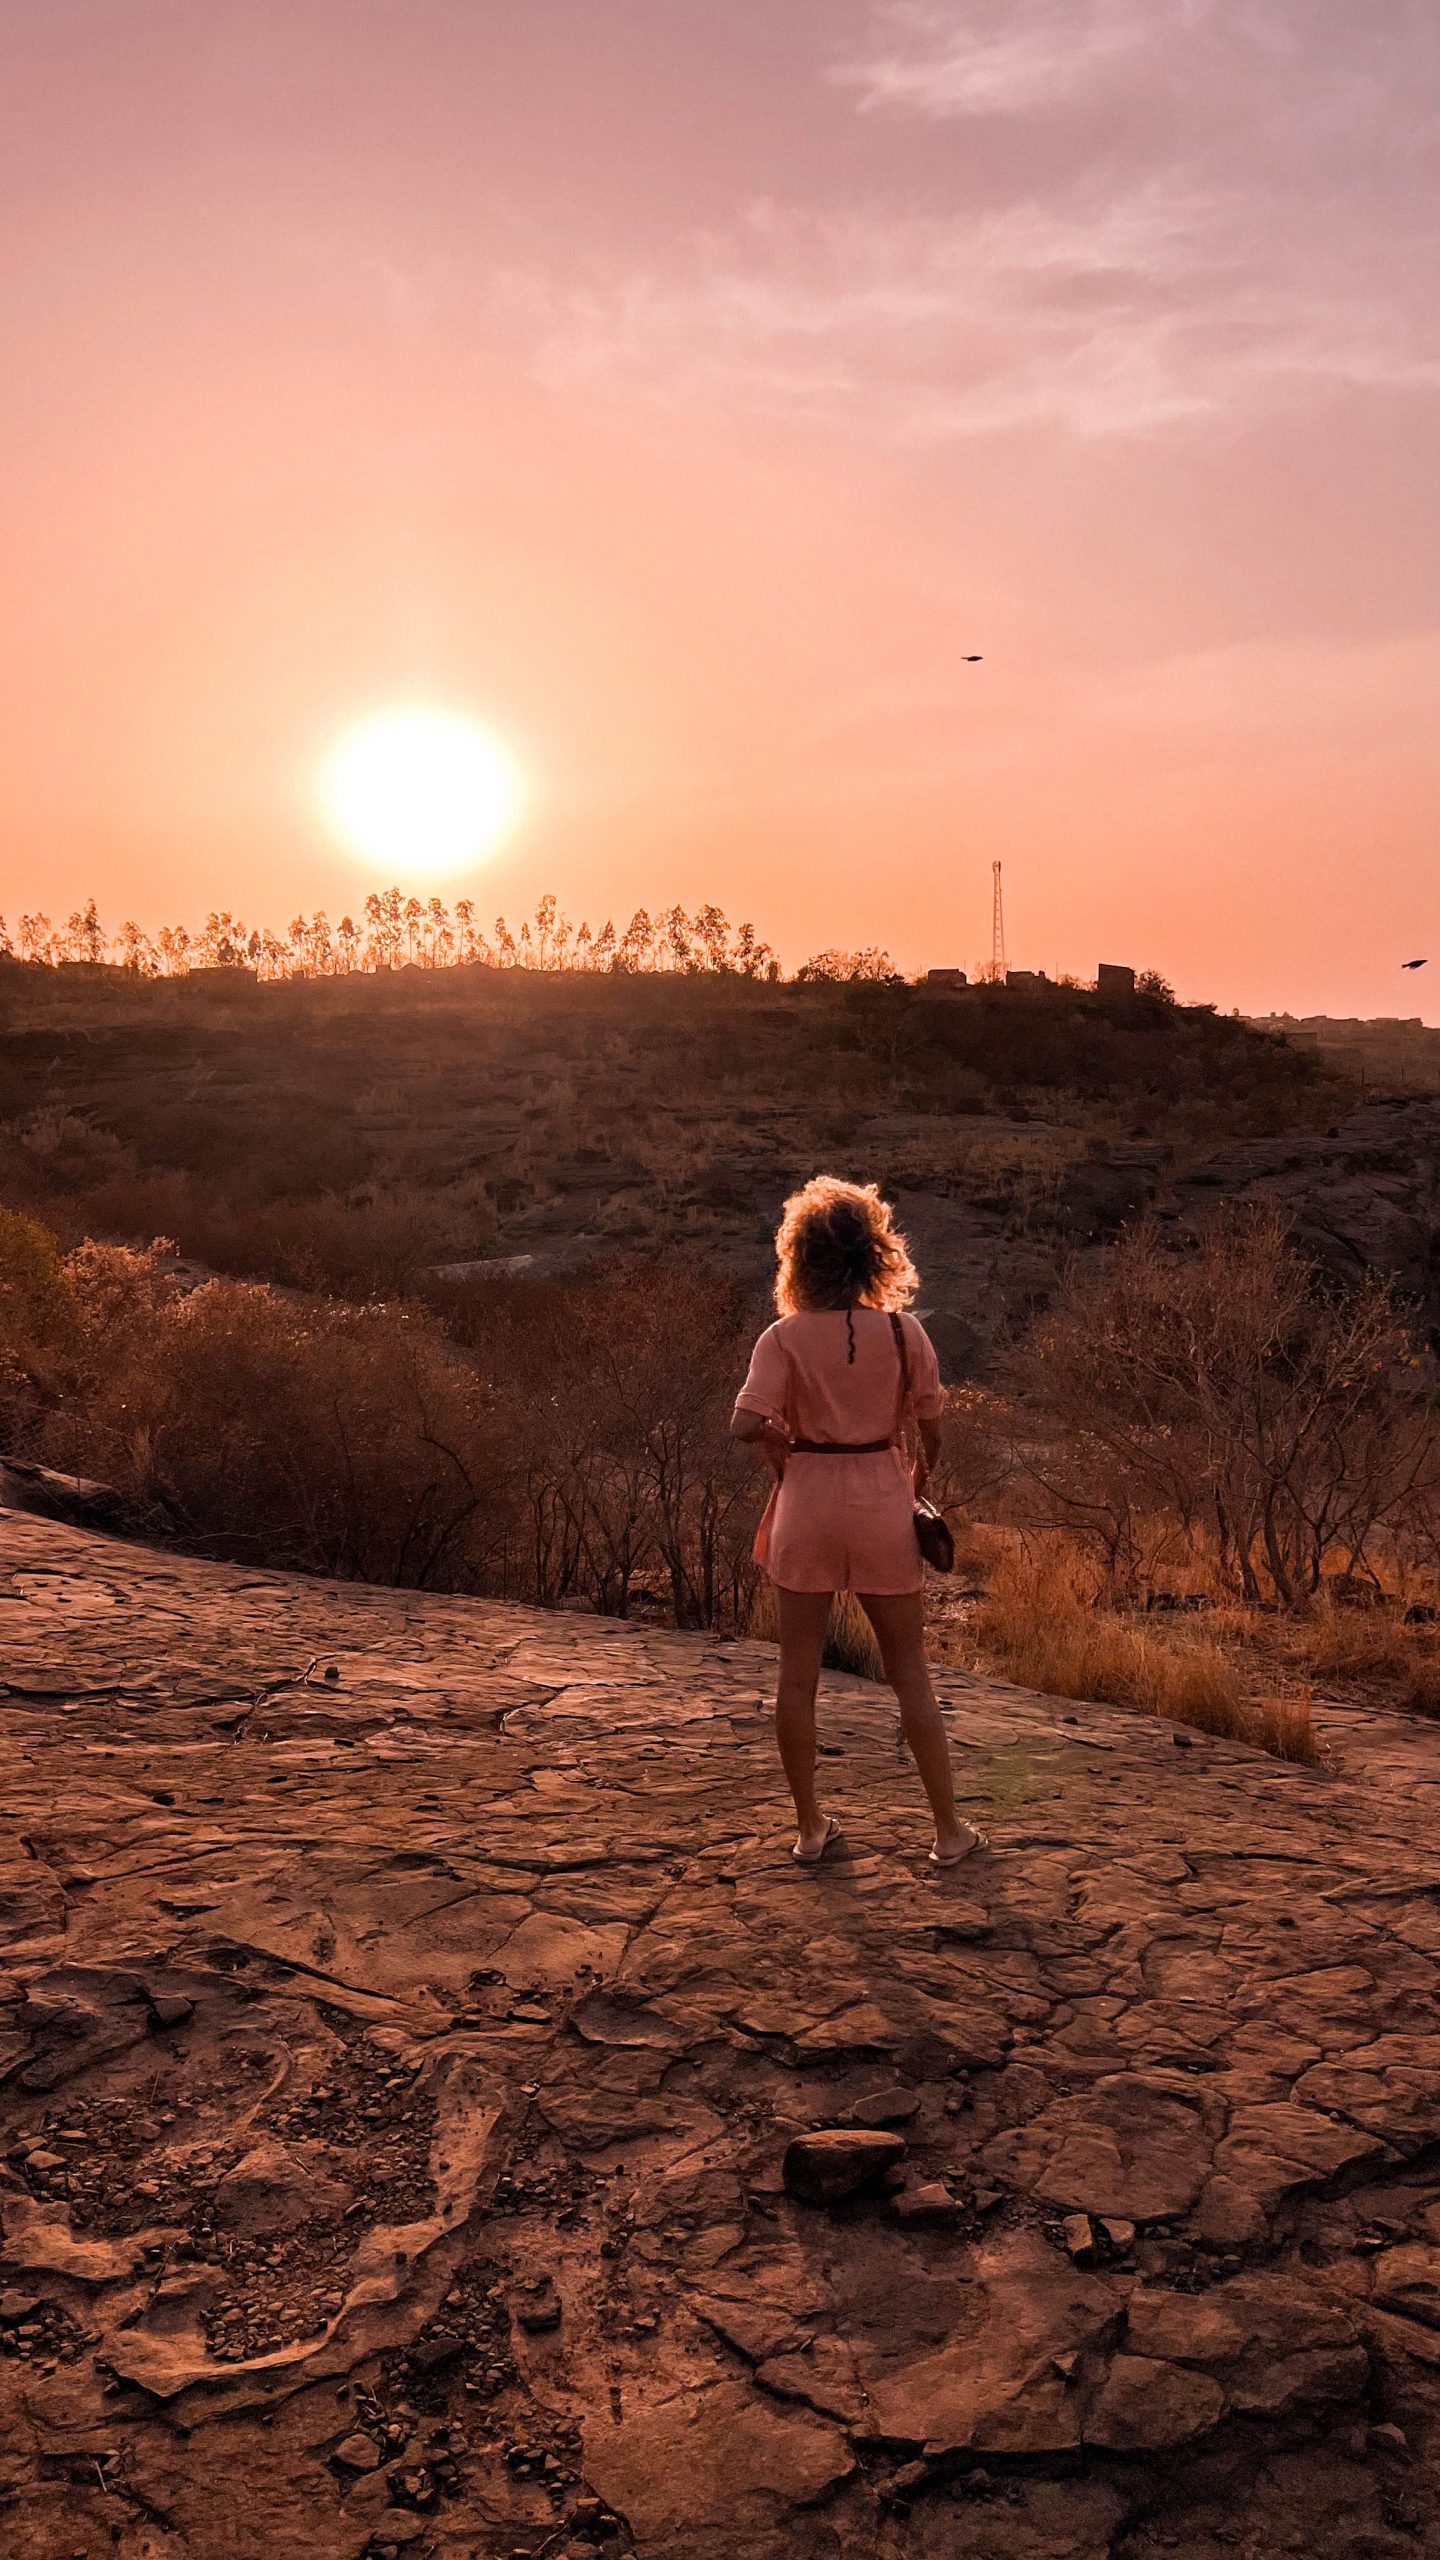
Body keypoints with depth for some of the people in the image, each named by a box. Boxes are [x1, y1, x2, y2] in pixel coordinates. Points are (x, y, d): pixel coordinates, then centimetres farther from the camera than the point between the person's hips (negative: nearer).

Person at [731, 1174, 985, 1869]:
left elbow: (747, 1424, -20)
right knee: (909, 1673, 12)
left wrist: (784, 1447, 1)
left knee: (797, 1673, 13)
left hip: (808, 1501, -1)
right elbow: (930, 1425, 1)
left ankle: (810, 1826, 22)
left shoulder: (785, 1338, -9)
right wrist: (921, 1480, 20)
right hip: (883, 1500, 1)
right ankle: (948, 1829, 19)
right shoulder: (904, 1330, -6)